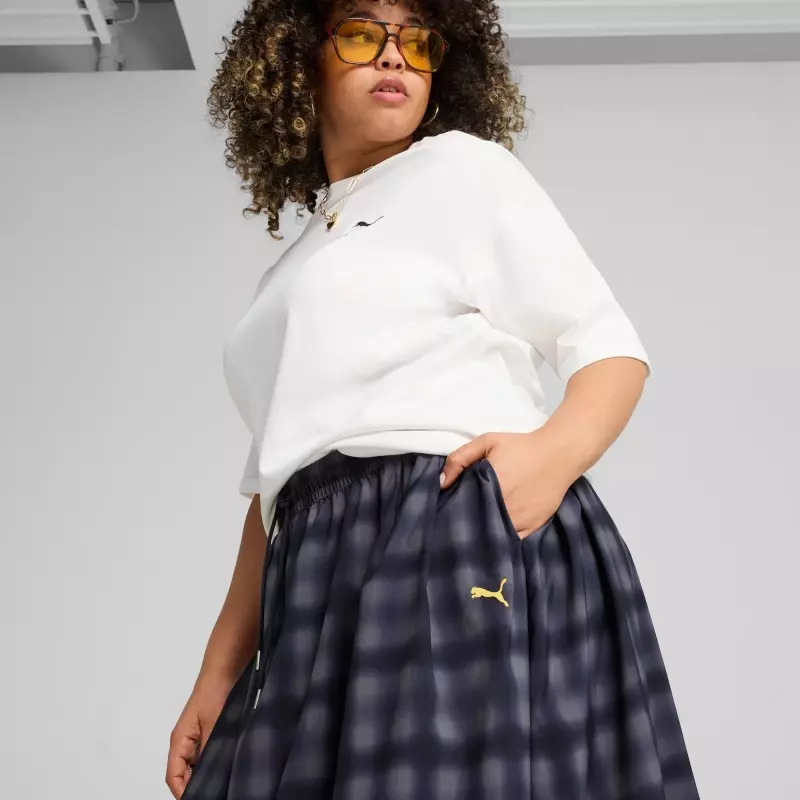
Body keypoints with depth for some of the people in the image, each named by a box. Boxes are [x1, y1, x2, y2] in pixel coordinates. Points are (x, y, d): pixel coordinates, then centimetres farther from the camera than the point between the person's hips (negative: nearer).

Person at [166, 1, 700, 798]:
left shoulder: (464, 167, 10)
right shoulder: (289, 278, 27)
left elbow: (610, 344, 2)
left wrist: (557, 451, -20)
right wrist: (220, 668, 16)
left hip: (468, 538, -6)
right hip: (327, 587, 6)